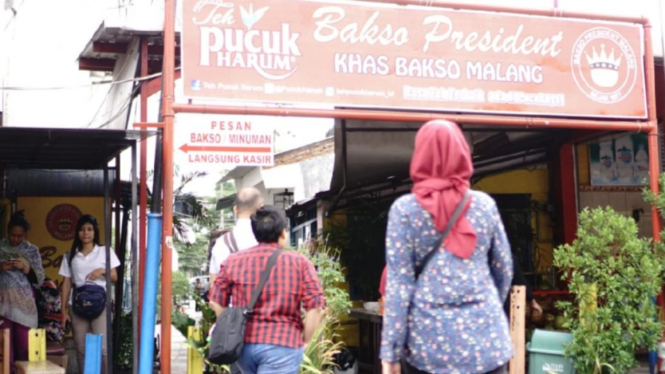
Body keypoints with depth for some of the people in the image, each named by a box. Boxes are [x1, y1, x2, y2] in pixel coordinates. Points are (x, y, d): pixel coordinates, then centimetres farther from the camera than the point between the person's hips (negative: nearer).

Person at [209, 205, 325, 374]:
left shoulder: (233, 261, 6)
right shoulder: (300, 262, -1)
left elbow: (216, 302, 8)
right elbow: (315, 307, -7)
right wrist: (304, 341, 4)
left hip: (243, 344, 4)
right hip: (282, 345, -4)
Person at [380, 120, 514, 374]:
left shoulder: (405, 209, -3)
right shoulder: (485, 204, 4)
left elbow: (398, 284, -6)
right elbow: (504, 270, 11)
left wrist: (391, 352, -3)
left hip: (428, 339, -1)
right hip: (485, 336, 2)